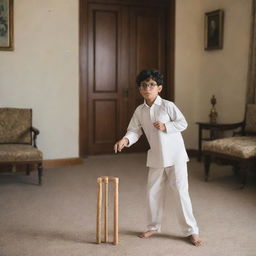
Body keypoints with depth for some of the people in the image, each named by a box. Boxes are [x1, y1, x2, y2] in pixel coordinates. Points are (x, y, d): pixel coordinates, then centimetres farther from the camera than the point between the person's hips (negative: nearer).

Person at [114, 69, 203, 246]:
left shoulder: (167, 106, -12)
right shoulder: (140, 111, 1)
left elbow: (183, 123, -8)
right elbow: (135, 131, -1)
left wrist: (165, 127, -21)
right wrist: (125, 140, -20)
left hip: (175, 155, -5)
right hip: (156, 157, 5)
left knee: (181, 191, -2)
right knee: (153, 192, 11)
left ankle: (191, 231, 9)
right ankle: (154, 227, 29)